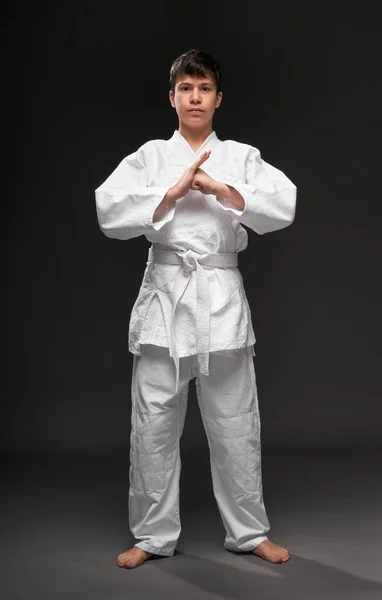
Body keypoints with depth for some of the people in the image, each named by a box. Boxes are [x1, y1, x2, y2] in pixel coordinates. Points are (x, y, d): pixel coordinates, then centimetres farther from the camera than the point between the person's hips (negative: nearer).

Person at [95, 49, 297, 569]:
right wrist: (172, 192, -13)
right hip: (164, 293, 1)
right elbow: (110, 211, -6)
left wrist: (220, 188, -14)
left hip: (223, 296, 0)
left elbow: (284, 206, -8)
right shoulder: (149, 156, 8)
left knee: (235, 424, 6)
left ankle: (249, 532, 22)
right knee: (154, 425, 4)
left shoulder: (241, 157, 8)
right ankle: (153, 534, 20)